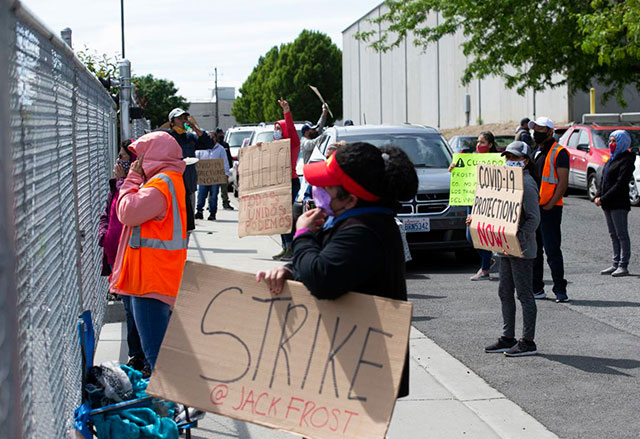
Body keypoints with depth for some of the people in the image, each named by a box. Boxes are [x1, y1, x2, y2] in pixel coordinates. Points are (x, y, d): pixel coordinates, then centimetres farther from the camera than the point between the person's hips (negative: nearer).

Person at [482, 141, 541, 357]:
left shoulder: (527, 184, -14)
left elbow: (533, 219, -19)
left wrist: (518, 241, -27)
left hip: (522, 250, -10)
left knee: (524, 294, -2)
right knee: (505, 293, 14)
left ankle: (528, 341, 4)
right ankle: (508, 338, 23)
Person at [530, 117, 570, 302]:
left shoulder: (559, 153, -7)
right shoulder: (536, 152, 18)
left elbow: (563, 181, -13)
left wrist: (550, 204, -18)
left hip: (549, 209, -8)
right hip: (533, 208, 8)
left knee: (552, 250, -8)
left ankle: (560, 290, -3)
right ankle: (536, 289, 18)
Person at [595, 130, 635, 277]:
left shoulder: (626, 161, -10)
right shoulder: (612, 159, 17)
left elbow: (620, 185, -18)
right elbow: (603, 179, 16)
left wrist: (604, 199, -19)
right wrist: (598, 196, 0)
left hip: (619, 204, -9)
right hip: (608, 204, 9)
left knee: (622, 235, -4)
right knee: (614, 235, 11)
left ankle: (623, 266, -2)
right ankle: (616, 264, 16)